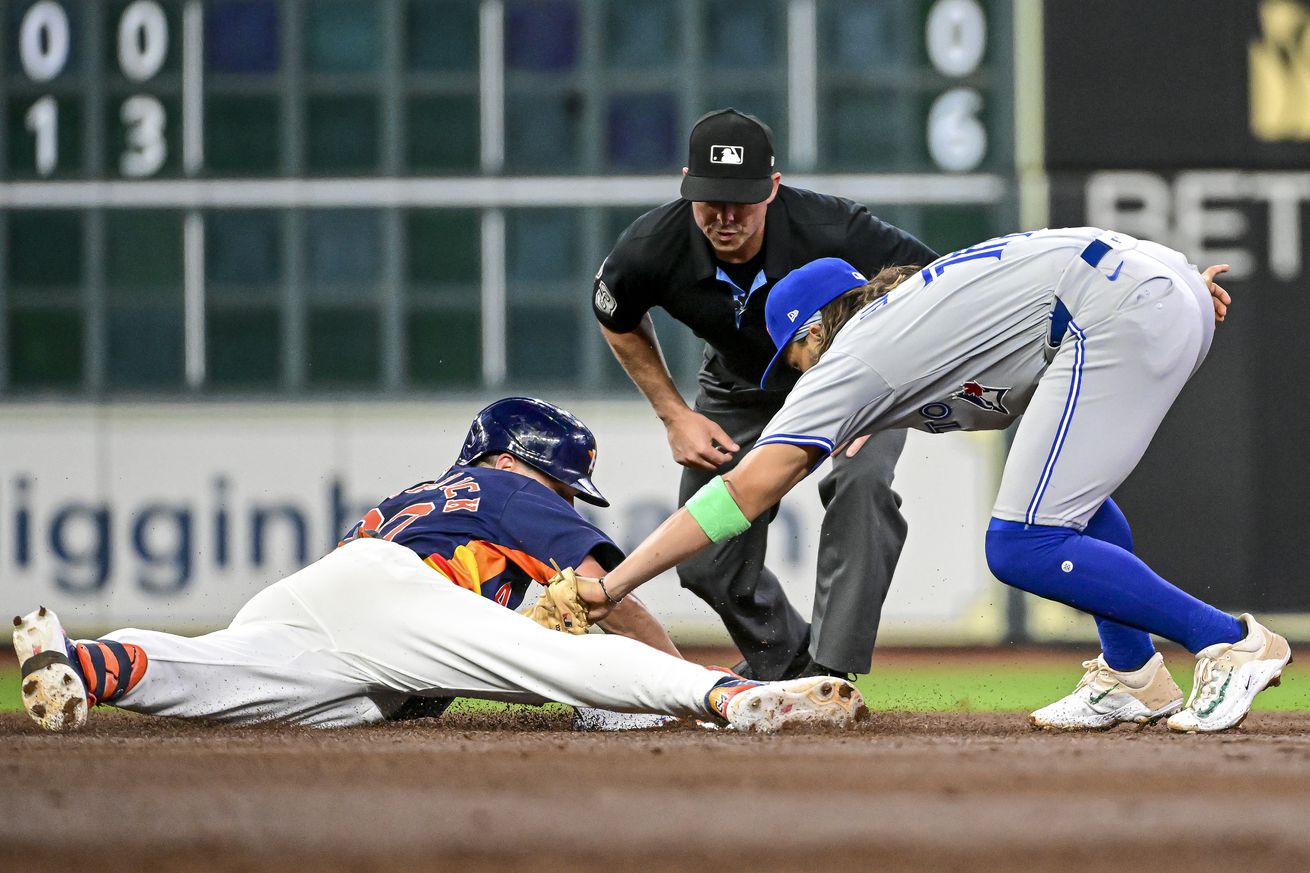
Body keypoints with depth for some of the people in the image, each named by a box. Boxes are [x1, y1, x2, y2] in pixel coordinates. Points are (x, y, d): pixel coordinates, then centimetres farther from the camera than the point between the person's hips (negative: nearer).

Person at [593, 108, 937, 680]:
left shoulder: (830, 231, -37)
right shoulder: (651, 250, -28)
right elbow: (617, 319, -2)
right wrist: (675, 415, -5)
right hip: (741, 392, 3)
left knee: (860, 482, -34)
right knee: (704, 563, -2)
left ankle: (831, 669, -29)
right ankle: (783, 663, 27)